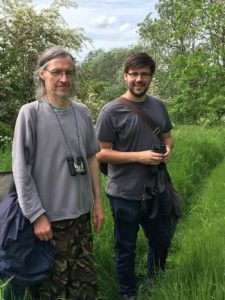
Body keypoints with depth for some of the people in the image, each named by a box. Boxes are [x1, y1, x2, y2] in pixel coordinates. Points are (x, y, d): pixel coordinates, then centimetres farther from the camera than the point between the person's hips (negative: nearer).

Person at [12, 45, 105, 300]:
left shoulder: (82, 112, 3)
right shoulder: (30, 113, -11)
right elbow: (21, 169, -12)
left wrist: (97, 200, 10)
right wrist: (36, 215, -14)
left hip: (81, 214, 5)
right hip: (49, 217, -4)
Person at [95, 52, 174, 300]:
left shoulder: (159, 106, 2)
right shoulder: (111, 111, -15)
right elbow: (101, 153, -15)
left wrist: (168, 150, -8)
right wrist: (139, 156, -23)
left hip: (157, 190, 6)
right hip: (125, 195, -6)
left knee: (162, 239, 24)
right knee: (126, 249, 13)